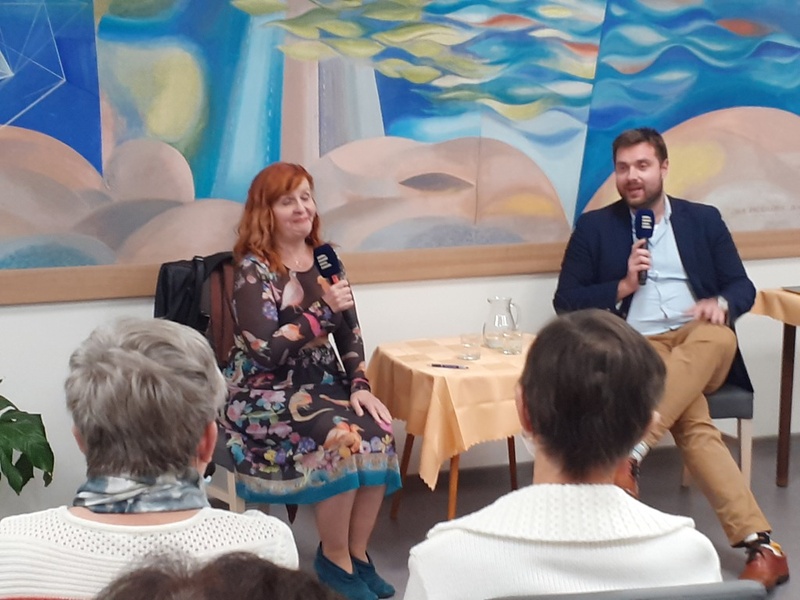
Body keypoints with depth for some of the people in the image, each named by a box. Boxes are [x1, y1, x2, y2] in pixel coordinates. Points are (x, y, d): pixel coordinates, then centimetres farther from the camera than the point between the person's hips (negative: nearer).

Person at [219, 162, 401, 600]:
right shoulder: (253, 268, -11)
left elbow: (348, 333, 9)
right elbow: (265, 350, -20)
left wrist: (359, 386, -6)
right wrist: (324, 309, -24)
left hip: (320, 383, 6)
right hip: (265, 393, -6)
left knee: (378, 430, -22)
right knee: (342, 438, -30)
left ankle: (358, 553, -6)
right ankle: (333, 559, -10)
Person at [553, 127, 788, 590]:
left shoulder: (704, 219, 16)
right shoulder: (595, 226, 11)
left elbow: (743, 287, 12)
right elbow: (566, 301, 6)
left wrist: (720, 303, -12)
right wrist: (624, 285, -8)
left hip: (703, 345, 2)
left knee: (718, 335, -37)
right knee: (695, 425, -31)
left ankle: (629, 453, -44)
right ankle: (760, 544, -35)